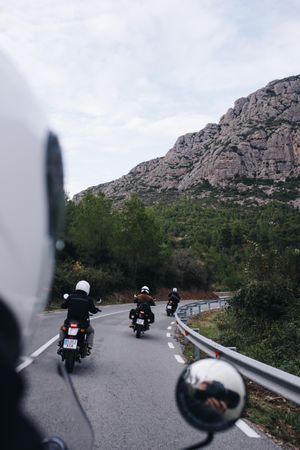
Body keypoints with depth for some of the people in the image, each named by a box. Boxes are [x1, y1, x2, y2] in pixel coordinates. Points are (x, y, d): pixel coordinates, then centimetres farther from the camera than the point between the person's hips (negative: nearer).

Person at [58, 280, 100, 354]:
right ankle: (88, 348, 13)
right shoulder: (89, 299, -4)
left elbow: (63, 305, 8)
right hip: (83, 323, -1)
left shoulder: (71, 297, -2)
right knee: (91, 331, 30)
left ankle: (60, 345, 17)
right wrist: (96, 309, 28)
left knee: (62, 329, 33)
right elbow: (93, 310, 4)